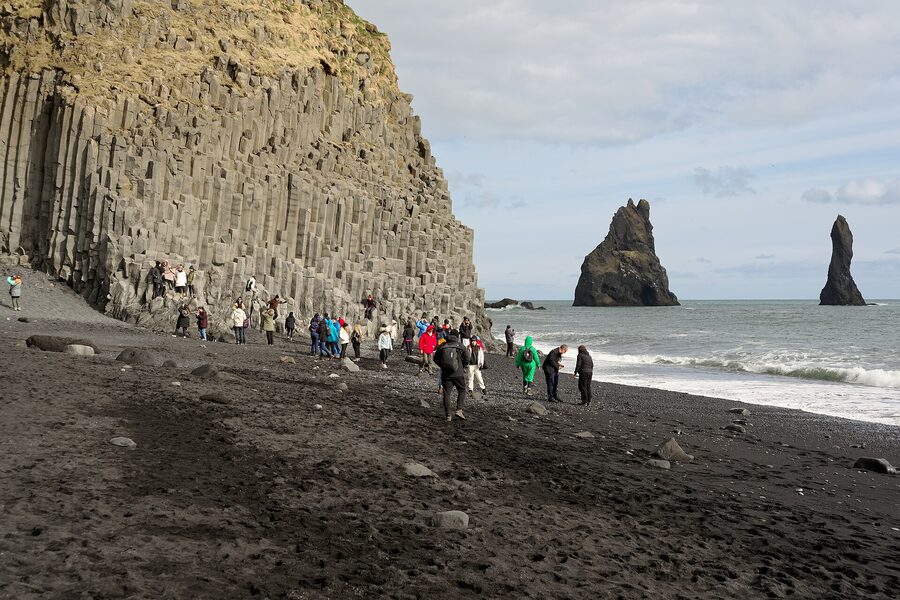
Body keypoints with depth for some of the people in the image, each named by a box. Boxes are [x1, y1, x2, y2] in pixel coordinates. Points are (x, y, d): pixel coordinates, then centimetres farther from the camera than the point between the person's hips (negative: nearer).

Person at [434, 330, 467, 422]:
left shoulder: (442, 346, 3)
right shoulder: (460, 346, -3)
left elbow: (436, 359, 9)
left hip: (445, 374, 2)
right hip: (458, 373, -2)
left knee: (447, 393, 7)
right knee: (462, 391, 14)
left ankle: (448, 415, 6)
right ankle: (459, 410, -1)